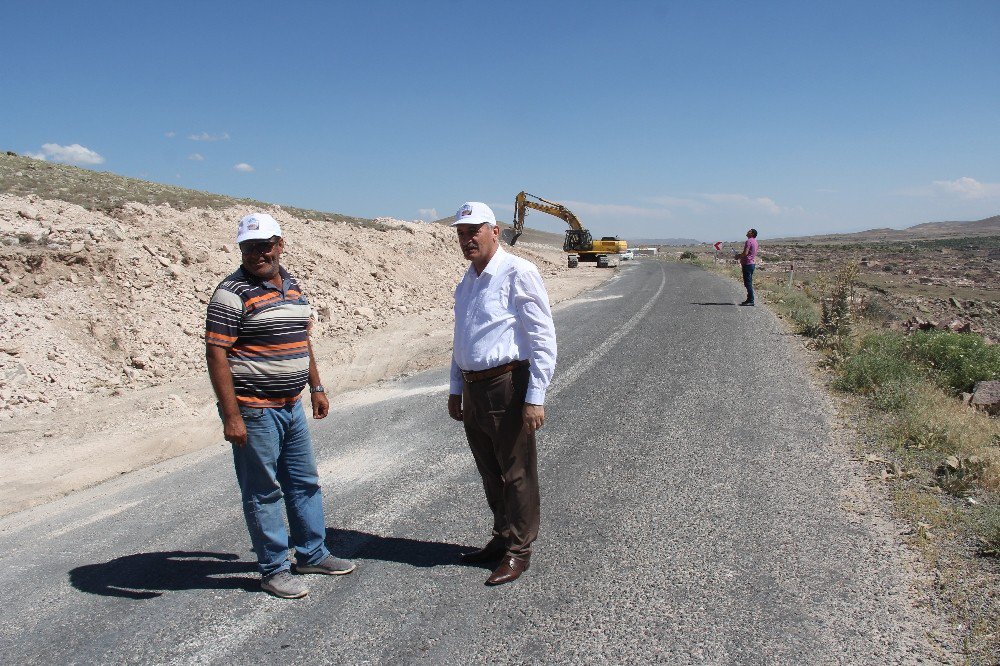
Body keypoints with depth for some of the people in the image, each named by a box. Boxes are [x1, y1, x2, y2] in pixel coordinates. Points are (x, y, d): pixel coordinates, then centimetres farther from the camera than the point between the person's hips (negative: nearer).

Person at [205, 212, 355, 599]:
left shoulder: (292, 286, 11)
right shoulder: (233, 294, -14)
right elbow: (216, 354, -18)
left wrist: (316, 387, 19)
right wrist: (231, 416, -22)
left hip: (291, 406, 8)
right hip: (253, 411, -8)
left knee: (305, 482, 17)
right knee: (263, 492, 4)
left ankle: (311, 554, 33)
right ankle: (273, 570, 18)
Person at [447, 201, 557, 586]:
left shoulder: (517, 273, -11)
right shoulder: (467, 281, 15)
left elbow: (543, 337, -15)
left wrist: (535, 398, -19)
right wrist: (456, 389, 22)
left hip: (507, 387, -8)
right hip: (473, 389, 8)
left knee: (516, 474, 3)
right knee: (490, 472, 17)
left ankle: (518, 551, 16)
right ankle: (502, 538, 32)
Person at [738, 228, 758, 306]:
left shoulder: (749, 241, -15)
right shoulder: (754, 241, 16)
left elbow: (745, 253, -23)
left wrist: (739, 256, -5)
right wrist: (741, 255, 16)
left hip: (748, 264, -10)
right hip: (752, 263, 10)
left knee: (748, 283, -8)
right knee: (749, 283, 15)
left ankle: (750, 300, -9)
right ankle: (750, 299, 19)